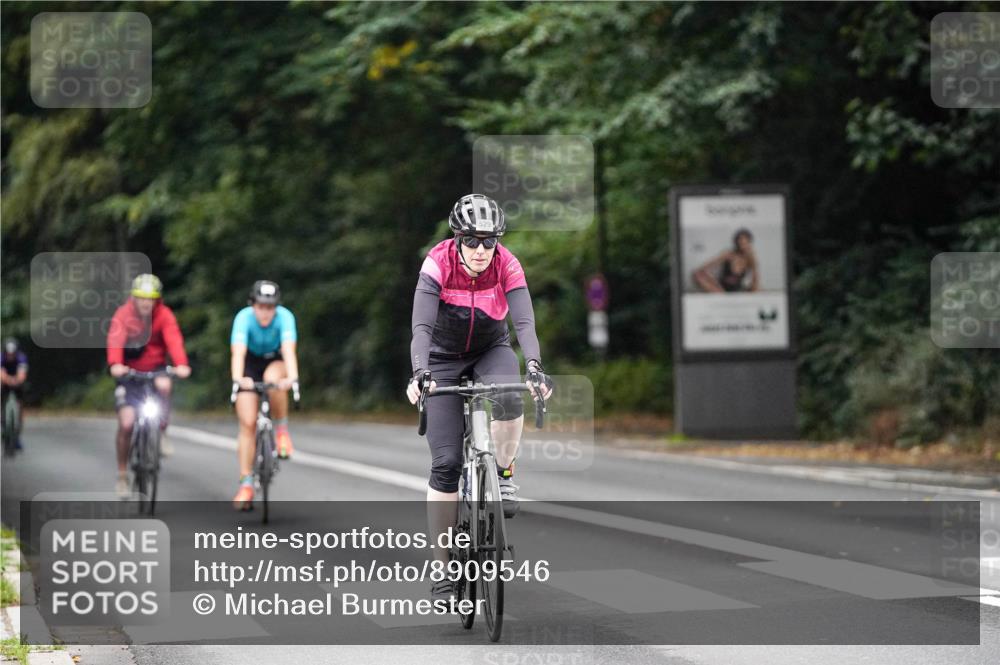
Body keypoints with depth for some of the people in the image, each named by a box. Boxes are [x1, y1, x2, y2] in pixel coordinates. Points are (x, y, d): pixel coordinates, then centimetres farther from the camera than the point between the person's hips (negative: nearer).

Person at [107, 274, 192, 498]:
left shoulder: (164, 315, -13)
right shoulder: (123, 315, -16)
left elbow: (173, 339, -28)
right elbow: (115, 340, -32)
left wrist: (181, 364, -47)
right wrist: (115, 365, -51)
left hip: (155, 369, 1)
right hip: (129, 372, -1)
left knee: (164, 385, -35)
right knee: (126, 424, -10)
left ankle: (161, 432, -10)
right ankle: (122, 475, 8)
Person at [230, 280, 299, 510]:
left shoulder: (285, 317, -29)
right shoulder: (244, 318, -29)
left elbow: (288, 349, -42)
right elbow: (238, 352, -42)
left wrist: (292, 377, -61)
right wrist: (238, 379, -61)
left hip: (275, 361, 0)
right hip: (250, 364, 0)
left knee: (273, 379, -37)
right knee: (247, 423, -11)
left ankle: (281, 428, -13)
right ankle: (246, 484, -3)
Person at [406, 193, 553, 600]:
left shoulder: (507, 266, -21)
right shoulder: (438, 263, -26)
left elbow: (525, 322, -30)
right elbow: (422, 325, -35)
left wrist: (533, 367, -48)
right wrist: (419, 373, -51)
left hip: (491, 350, 1)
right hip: (445, 357, -1)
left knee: (508, 399, -36)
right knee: (445, 463, -9)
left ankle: (503, 474, -8)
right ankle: (444, 569, -3)